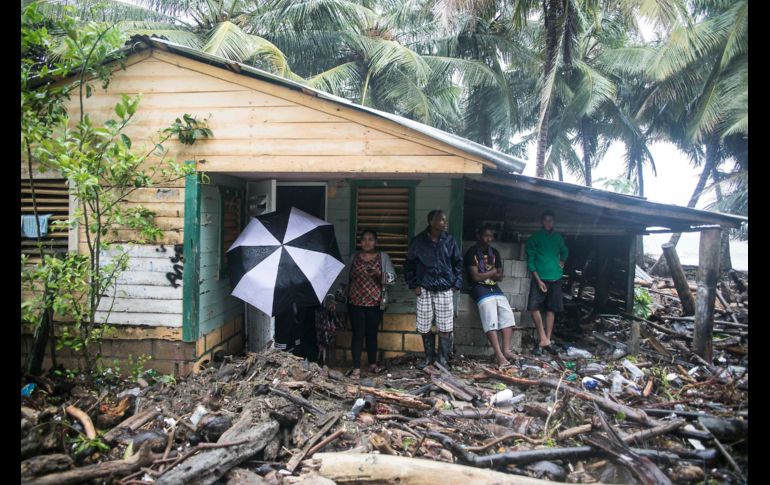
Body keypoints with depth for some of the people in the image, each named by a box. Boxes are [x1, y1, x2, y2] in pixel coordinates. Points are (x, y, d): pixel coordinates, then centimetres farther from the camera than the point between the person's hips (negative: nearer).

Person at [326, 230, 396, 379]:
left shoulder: (383, 257, 2)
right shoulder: (354, 257, 6)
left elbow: (392, 278, -7)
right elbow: (343, 278, 9)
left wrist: (379, 273, -25)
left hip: (375, 304, 0)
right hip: (355, 303, 0)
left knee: (372, 334, 10)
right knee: (358, 334, -1)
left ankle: (373, 364, 25)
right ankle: (356, 368, 4)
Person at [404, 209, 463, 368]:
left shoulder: (450, 240, 2)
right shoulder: (418, 241, -2)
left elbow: (458, 263, 10)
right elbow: (409, 264, 6)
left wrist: (457, 283, 2)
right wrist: (413, 284, -1)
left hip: (445, 289, 0)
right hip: (424, 289, 0)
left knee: (445, 327, 0)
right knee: (424, 327, 6)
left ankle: (443, 359, 14)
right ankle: (429, 357, 24)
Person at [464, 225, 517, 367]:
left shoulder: (495, 253, 16)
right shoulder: (472, 252, -3)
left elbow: (500, 276, 12)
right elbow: (476, 277, -11)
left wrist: (485, 274, -6)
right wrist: (492, 272, 1)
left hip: (494, 287, 6)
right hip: (479, 288, -6)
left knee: (507, 313, -16)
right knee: (490, 317, -24)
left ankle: (506, 349, -18)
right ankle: (499, 354, -29)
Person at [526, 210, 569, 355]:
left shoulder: (558, 238, 11)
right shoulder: (534, 238, -1)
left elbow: (565, 251, 31)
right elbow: (530, 260, -4)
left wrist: (562, 261, 9)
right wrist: (538, 280, -12)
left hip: (555, 278, 3)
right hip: (539, 278, -3)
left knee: (551, 309, 5)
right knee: (534, 307, -17)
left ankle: (546, 340, 13)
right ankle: (543, 339, -9)